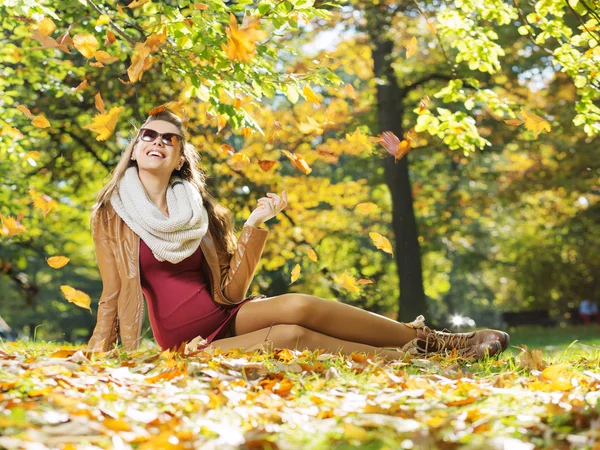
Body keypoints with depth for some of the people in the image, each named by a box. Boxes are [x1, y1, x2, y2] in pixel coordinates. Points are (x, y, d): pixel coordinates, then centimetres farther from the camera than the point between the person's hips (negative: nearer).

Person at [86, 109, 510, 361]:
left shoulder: (198, 209, 8)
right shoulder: (111, 214, -3)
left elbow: (230, 291, -1)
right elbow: (113, 295, -4)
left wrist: (254, 227, -8)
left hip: (226, 316, 4)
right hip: (189, 344, -4)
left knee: (299, 306, -26)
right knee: (289, 336, -30)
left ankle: (426, 339, -16)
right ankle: (405, 356, -21)